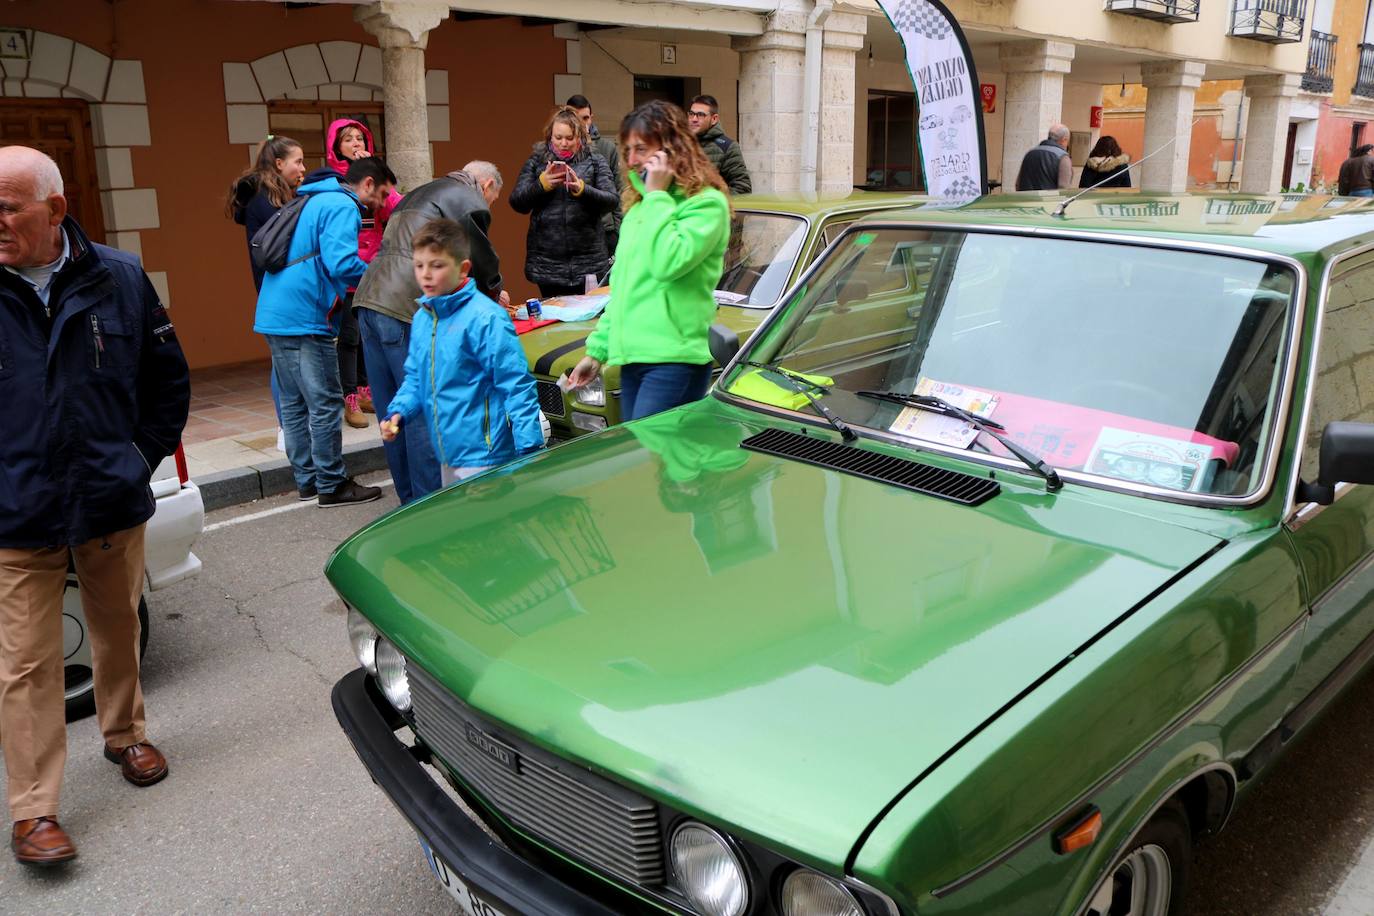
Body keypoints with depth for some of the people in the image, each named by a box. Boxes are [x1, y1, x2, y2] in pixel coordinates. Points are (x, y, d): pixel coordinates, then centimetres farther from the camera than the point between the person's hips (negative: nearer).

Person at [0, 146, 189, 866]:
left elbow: (167, 376, 8)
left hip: (112, 502, 2)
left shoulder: (119, 279, -3)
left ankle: (124, 734, 42)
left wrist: (144, 456, 4)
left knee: (117, 629, 19)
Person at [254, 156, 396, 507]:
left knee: (294, 402, 14)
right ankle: (331, 485, 4)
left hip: (273, 315, 10)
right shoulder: (343, 207, -9)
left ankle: (307, 479, 22)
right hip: (305, 319, -10)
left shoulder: (316, 201, 22)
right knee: (325, 404, -2)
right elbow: (342, 263, -22)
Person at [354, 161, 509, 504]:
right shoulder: (470, 200, 2)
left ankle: (408, 498, 22)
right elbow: (481, 257, -1)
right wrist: (494, 292, 22)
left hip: (369, 299, 9)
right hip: (405, 311, -9)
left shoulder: (422, 193, 30)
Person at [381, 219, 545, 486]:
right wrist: (398, 412, 1)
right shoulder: (422, 317, 9)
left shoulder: (485, 318, -17)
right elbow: (415, 378, 19)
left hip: (484, 456, -8)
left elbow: (517, 385, -18)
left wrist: (529, 448, -22)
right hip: (447, 455, 8)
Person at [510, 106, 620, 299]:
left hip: (588, 261, -1)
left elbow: (612, 202, -4)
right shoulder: (536, 161, 9)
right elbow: (517, 203, 4)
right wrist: (541, 184, -13)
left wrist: (583, 189, -20)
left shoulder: (595, 161, 5)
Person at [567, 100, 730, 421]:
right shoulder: (637, 207, 19)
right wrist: (597, 350, 20)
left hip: (674, 358, -8)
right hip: (632, 357, 8)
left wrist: (657, 196, -12)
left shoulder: (706, 202, -6)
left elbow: (669, 263, -21)